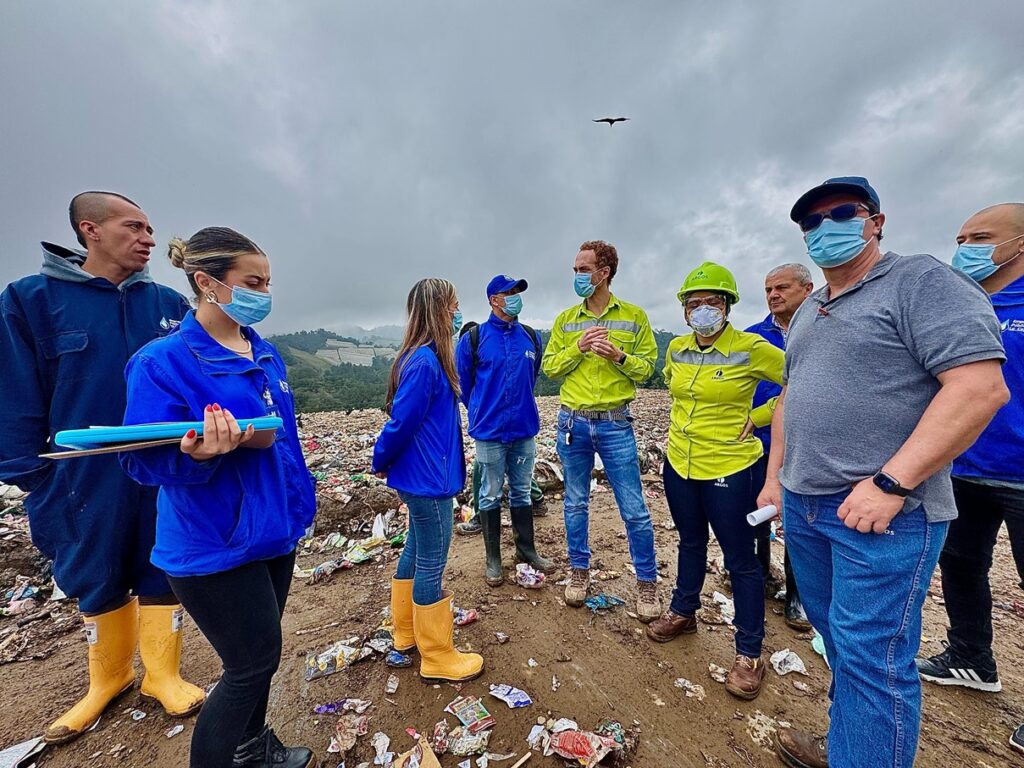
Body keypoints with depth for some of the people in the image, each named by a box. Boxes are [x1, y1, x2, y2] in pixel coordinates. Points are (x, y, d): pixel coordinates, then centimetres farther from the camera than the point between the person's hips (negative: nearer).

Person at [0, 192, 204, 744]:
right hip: (87, 478, 0)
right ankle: (108, 679, 41)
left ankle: (161, 673, 32)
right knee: (97, 582, 17)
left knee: (162, 573, 12)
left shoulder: (169, 303, 1)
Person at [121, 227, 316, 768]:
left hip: (274, 529, 7)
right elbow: (141, 460, -15)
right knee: (255, 662, 7)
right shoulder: (163, 361, -16)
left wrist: (297, 500, 14)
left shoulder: (265, 353, 4)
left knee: (258, 656, 23)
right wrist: (203, 452, -37)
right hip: (215, 544, -7)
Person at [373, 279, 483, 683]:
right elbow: (400, 422, -21)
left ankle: (407, 630, 44)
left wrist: (385, 461, 9)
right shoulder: (425, 362, -23)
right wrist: (380, 463, -4)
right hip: (429, 481, -10)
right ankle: (437, 657, 28)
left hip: (424, 478, 10)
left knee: (416, 552, 23)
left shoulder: (425, 357, 7)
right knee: (431, 563, 7)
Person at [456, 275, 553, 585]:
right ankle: (493, 559, 26)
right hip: (490, 432, -3)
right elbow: (463, 382, 2)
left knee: (521, 492, 16)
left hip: (525, 429, 4)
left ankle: (526, 549, 34)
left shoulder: (531, 337, 4)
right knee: (491, 496, 9)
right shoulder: (474, 339, -7)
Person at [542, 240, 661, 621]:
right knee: (575, 503, 14)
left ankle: (647, 580, 29)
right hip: (572, 422, 2)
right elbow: (549, 366, 3)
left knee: (634, 509, 6)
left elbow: (647, 367, 1)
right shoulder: (565, 319, 6)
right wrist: (578, 349, -12)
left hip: (615, 424, -2)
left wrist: (618, 355, -17)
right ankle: (580, 570, 35)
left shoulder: (634, 316, 1)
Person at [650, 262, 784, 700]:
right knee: (690, 543, 23)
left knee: (740, 560, 9)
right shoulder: (677, 348, 2)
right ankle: (683, 612, 44)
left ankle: (749, 652, 29)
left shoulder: (750, 349, -13)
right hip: (679, 464, 5)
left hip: (730, 469, -5)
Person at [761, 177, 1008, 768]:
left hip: (883, 512, -7)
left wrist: (889, 483, -21)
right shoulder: (807, 312, 15)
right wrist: (775, 476, 15)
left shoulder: (922, 281, -7)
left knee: (870, 655, 2)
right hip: (802, 504, 8)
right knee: (835, 636, 21)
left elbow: (982, 387, -17)